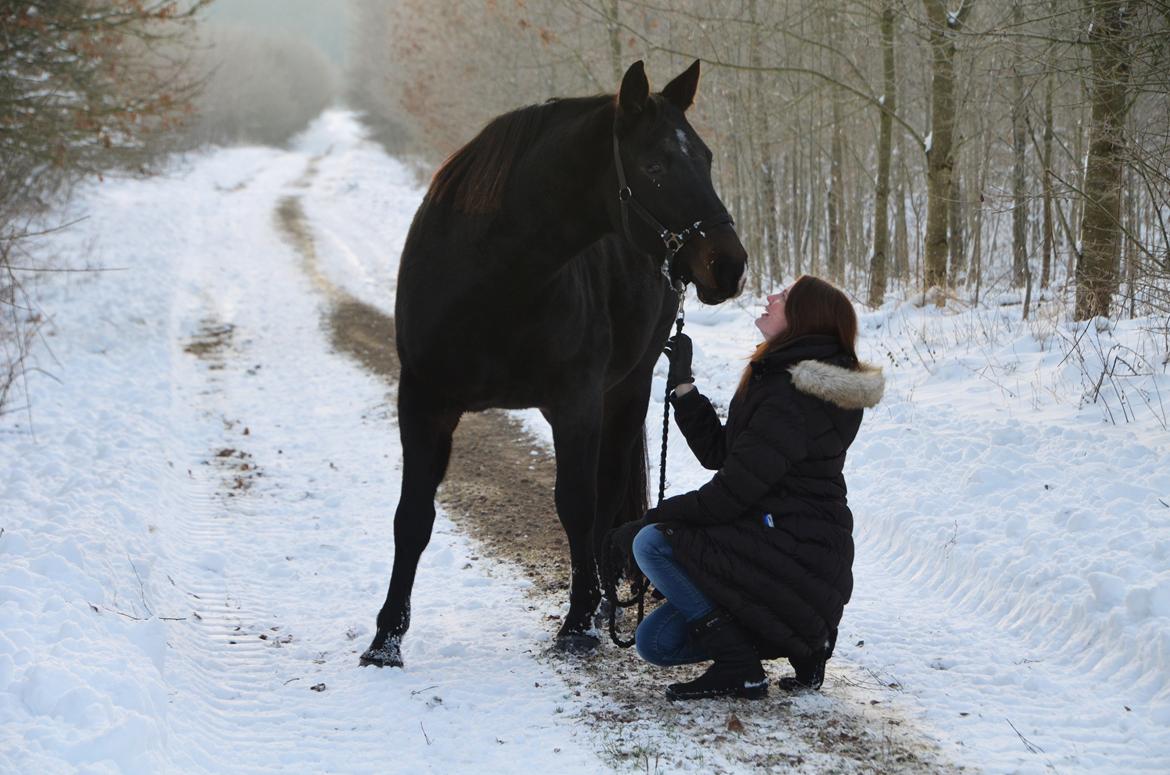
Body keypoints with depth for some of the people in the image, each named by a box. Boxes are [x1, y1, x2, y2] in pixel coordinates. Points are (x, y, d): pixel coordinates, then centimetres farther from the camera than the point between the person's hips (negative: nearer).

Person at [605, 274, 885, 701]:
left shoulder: (791, 398, -20)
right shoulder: (778, 380, 13)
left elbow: (728, 495, -21)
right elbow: (717, 451, 17)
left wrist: (648, 520, -11)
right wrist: (682, 386, 17)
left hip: (790, 565, -10)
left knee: (652, 542, -17)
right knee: (654, 641, 8)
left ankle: (739, 666, -13)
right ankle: (804, 641, 10)